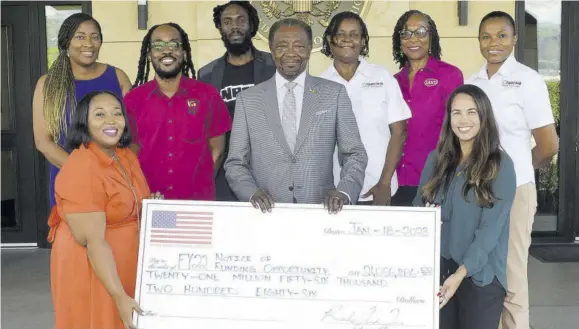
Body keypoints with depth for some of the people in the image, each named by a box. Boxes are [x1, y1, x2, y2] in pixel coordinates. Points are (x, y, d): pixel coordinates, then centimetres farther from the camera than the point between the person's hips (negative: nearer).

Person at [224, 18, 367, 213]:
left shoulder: (335, 93, 6)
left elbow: (355, 154, 6)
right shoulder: (248, 99, 7)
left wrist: (344, 192, -11)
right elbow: (235, 163, 7)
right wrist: (252, 193, -12)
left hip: (321, 211, 0)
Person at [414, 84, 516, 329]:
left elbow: (491, 228, -14)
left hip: (479, 274, -4)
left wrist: (461, 273, -22)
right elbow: (418, 207, 10)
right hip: (437, 268, 4)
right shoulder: (437, 158, 5)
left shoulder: (500, 165, -8)